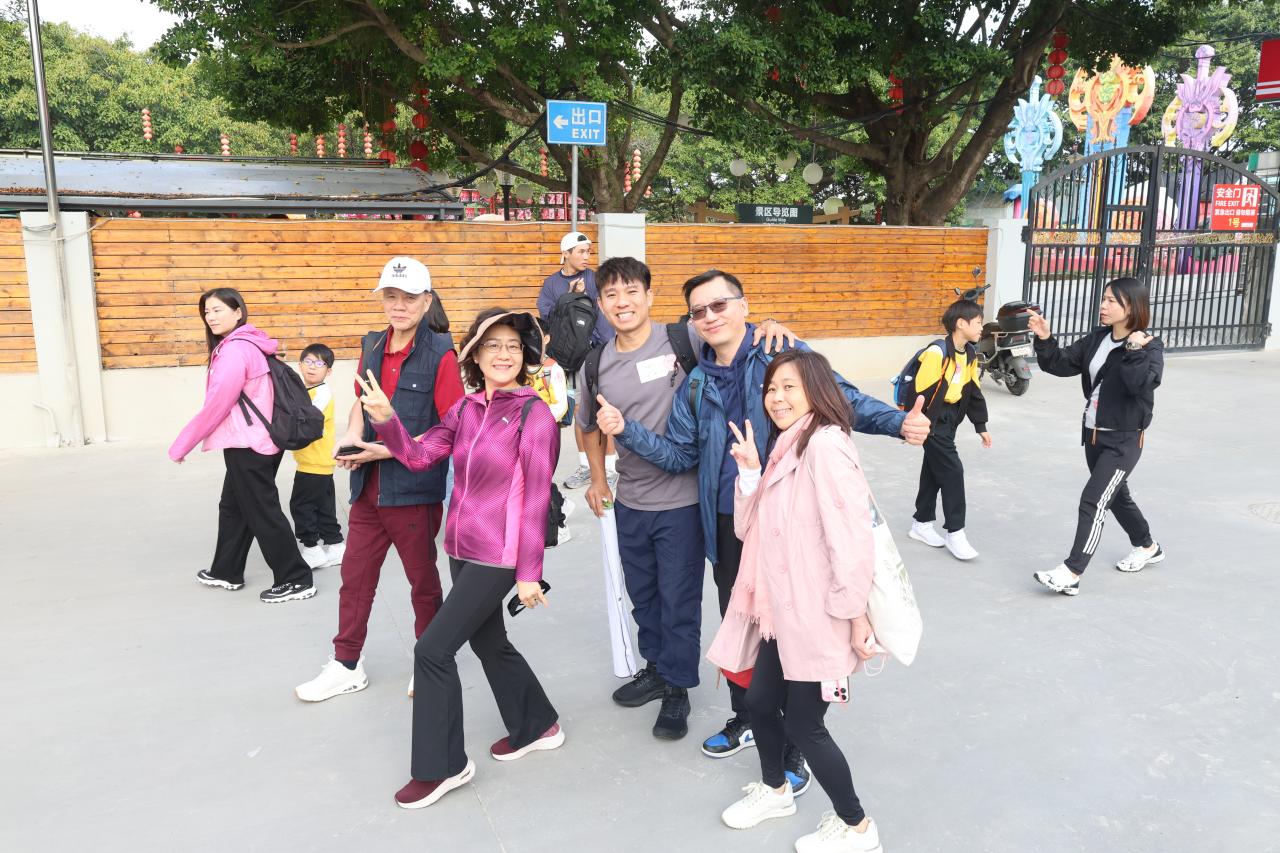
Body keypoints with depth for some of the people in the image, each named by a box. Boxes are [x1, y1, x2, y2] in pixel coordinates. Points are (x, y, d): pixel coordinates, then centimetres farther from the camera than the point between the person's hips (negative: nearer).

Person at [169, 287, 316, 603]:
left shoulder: (235, 350, -18)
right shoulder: (249, 344, 12)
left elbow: (216, 405, -18)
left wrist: (181, 445, -10)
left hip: (247, 445, -10)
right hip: (258, 441, 10)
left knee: (263, 513, -2)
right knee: (233, 507, 21)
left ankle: (296, 580, 5)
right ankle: (227, 571, 34)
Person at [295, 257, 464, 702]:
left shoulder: (440, 354, -13)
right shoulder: (373, 347, 5)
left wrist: (389, 450, -19)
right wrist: (352, 437, -2)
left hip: (415, 489, -5)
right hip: (369, 487, 6)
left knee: (423, 578, 12)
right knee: (355, 577, 13)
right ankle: (347, 665, 29)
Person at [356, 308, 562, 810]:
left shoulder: (535, 415, -15)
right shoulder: (466, 408, 5)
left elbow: (535, 499, -15)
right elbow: (419, 455, 4)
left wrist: (529, 573, -14)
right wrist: (385, 419, -15)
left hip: (499, 556, -7)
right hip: (461, 548, 7)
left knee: (433, 649, -6)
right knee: (487, 642, 20)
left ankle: (443, 765, 13)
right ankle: (535, 727, 42)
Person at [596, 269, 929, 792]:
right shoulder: (696, 384, 9)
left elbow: (845, 400, -7)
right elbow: (679, 454, 8)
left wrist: (897, 422, -24)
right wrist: (626, 431, -6)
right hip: (729, 527, 5)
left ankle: (793, 748, 23)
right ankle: (746, 719, 42)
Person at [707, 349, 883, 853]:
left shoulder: (825, 443, -17)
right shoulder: (788, 447, 13)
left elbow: (851, 536, -22)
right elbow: (752, 530, 9)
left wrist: (856, 614, -21)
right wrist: (751, 472, -4)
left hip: (818, 615, -9)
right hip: (783, 610, 9)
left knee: (804, 724, 3)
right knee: (760, 700, 18)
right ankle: (775, 790, 44)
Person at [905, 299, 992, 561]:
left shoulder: (970, 354, 6)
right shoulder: (937, 352, -22)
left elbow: (974, 391, 14)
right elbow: (922, 391, -21)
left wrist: (980, 426, 16)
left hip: (950, 420, 9)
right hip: (933, 420, -9)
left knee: (934, 470, 15)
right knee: (952, 472, -7)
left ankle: (922, 523, 27)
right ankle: (955, 532, 2)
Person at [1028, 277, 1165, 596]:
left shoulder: (1149, 346, -14)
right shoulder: (1096, 339, 3)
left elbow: (1143, 383, -30)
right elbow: (1060, 364, 1)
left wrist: (1134, 350, -30)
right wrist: (1044, 339, -12)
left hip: (1124, 440, -7)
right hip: (1093, 435, 7)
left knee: (1093, 500, -13)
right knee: (1116, 496, 23)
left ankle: (1071, 574, -12)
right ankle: (1147, 547, 47)